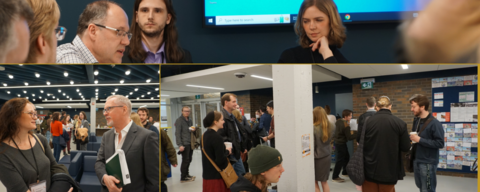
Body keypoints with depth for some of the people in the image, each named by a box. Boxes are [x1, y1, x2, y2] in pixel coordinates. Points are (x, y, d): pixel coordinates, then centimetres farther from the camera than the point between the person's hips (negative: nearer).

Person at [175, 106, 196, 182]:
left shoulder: (190, 120, 16)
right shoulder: (179, 120, -7)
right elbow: (177, 134, -11)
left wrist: (193, 129, 4)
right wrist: (180, 145, -18)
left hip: (190, 144, 7)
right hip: (184, 144, -7)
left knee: (189, 160, 11)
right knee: (185, 160, -4)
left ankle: (186, 174, 24)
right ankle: (183, 177, 4)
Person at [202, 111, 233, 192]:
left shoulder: (205, 135, 6)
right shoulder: (217, 138, -20)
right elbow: (221, 160, -21)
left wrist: (224, 149, 7)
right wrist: (227, 151, -4)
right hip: (216, 176, -8)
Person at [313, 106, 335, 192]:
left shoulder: (313, 128, -22)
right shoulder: (331, 126, -3)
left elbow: (311, 146, -16)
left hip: (317, 158, -6)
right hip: (327, 156, 6)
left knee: (314, 182, 10)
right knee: (324, 182, 18)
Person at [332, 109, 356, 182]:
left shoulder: (338, 121, 1)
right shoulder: (346, 126, -24)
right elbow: (349, 137, -20)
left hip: (337, 142, 9)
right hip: (341, 144, -9)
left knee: (346, 157, 22)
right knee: (340, 160, -1)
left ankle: (345, 172, 36)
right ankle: (335, 177, 6)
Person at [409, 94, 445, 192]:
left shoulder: (434, 123, -16)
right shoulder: (416, 121, 7)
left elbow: (440, 143, -19)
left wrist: (420, 140, -21)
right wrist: (412, 139, 1)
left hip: (428, 163, -7)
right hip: (417, 161, 7)